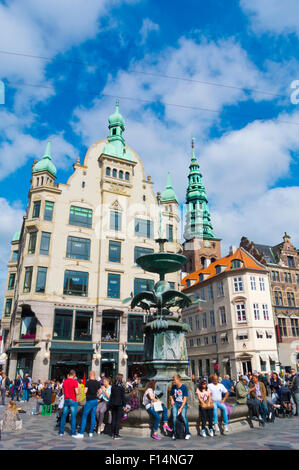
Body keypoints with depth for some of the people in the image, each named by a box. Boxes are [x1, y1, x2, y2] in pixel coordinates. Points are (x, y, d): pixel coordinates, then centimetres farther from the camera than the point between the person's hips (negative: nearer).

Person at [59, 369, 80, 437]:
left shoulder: (64, 381, 6)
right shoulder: (75, 382, -13)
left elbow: (63, 391, 17)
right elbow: (77, 393, -17)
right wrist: (78, 391, 4)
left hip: (66, 400, 6)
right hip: (73, 401, -6)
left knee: (64, 416, 12)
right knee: (73, 416, 0)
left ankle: (61, 432, 17)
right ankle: (73, 433, 4)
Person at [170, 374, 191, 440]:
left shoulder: (184, 387, -6)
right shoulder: (173, 387, 5)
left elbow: (185, 399, -8)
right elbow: (171, 395, 21)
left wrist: (181, 408, -16)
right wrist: (172, 399, -1)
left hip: (183, 404, -3)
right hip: (175, 403, 3)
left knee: (183, 415, -25)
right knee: (174, 416, -21)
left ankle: (188, 433, -11)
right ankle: (174, 433, -7)